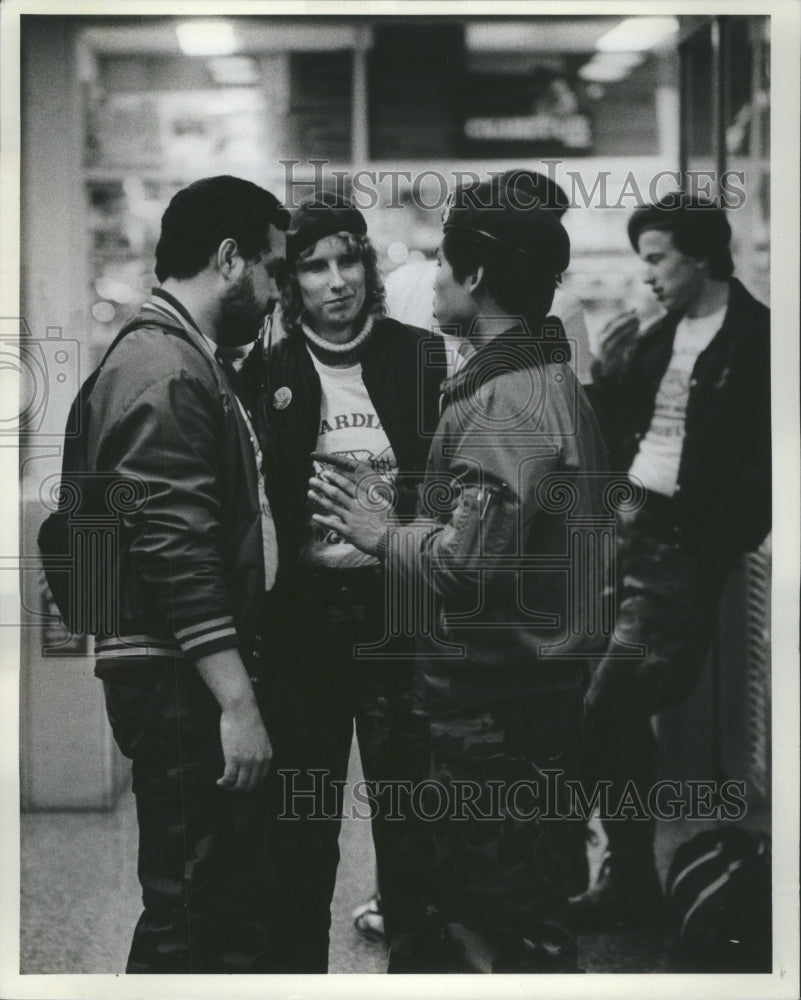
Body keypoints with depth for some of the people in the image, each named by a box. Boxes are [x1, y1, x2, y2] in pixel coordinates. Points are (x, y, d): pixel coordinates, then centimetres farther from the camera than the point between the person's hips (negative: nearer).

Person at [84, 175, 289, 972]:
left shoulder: (188, 360, 17)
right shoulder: (164, 370, -16)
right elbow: (175, 551, -23)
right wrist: (237, 701, -23)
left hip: (198, 679, 11)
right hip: (182, 685, -11)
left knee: (230, 897, 15)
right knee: (188, 908, -6)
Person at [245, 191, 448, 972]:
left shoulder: (422, 358, 1)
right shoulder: (268, 372, 2)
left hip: (400, 608, 0)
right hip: (304, 611, 0)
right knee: (302, 816, 8)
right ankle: (298, 961, 21)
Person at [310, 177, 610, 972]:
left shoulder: (504, 402, -19)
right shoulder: (548, 382, 13)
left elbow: (467, 564, -26)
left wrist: (381, 533, -9)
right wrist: (395, 524, 11)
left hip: (497, 710, -10)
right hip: (536, 689, 10)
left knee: (506, 931, 1)